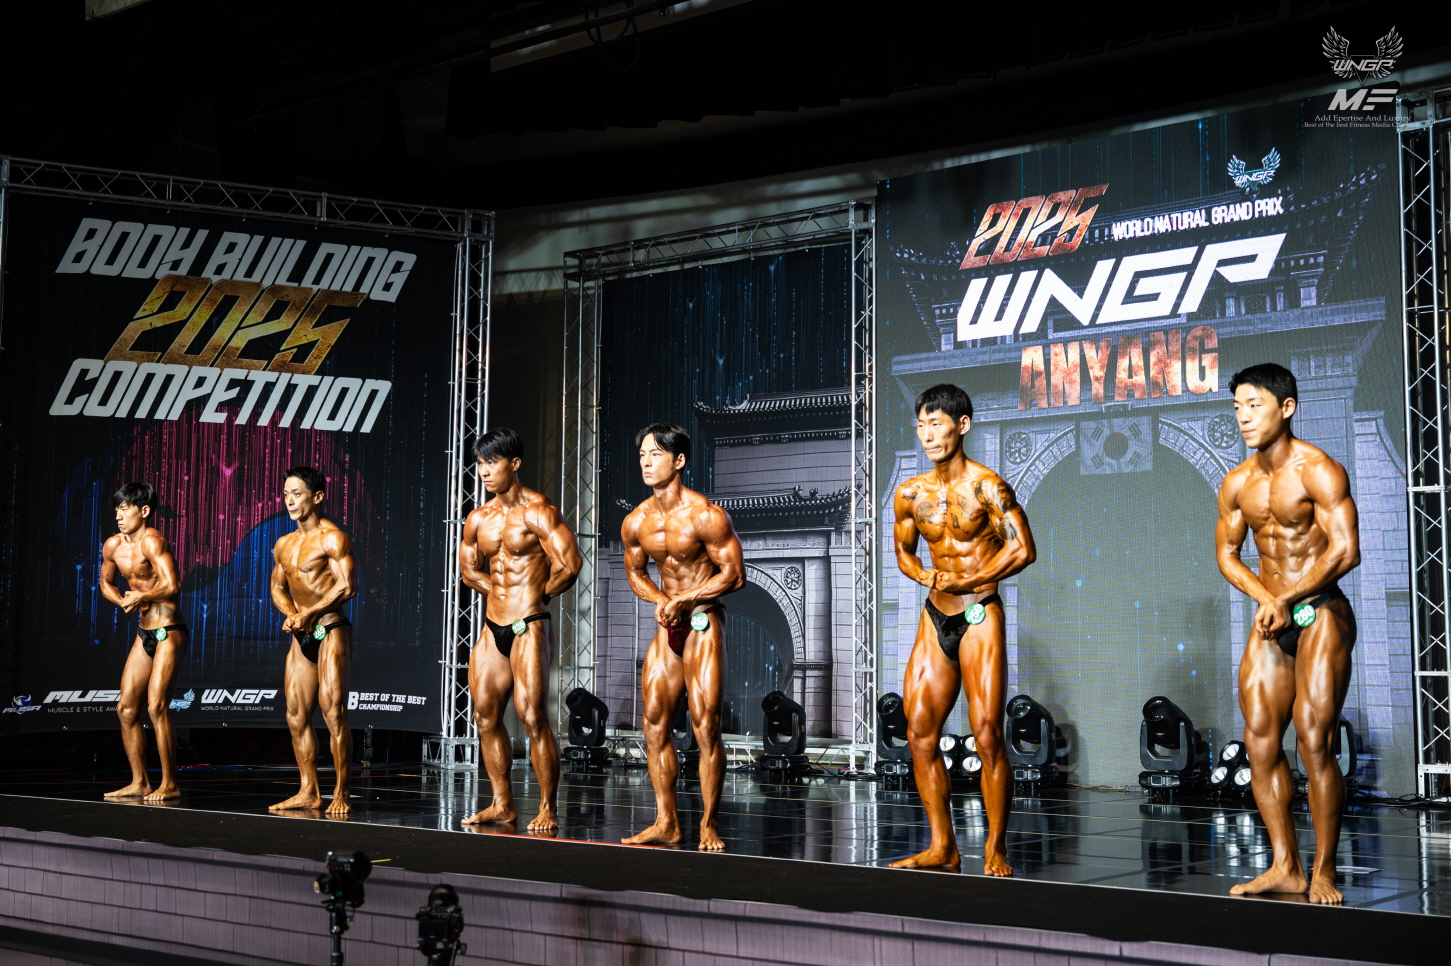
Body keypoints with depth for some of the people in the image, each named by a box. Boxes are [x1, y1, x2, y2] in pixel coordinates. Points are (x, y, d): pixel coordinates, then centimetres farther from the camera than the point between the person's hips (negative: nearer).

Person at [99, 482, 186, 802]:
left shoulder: (151, 541, -17)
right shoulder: (113, 546, 8)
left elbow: (172, 585, -28)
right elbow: (106, 583, 25)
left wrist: (140, 596, -12)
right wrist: (125, 601, 5)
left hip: (169, 633, -9)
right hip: (144, 633, 9)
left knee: (156, 707, -14)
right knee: (126, 708, 7)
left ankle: (169, 785, -7)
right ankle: (139, 783, 16)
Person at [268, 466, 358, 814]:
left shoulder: (332, 538, -9)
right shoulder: (284, 545, 15)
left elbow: (347, 587, -16)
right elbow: (278, 587, 21)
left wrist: (309, 613, -17)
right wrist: (290, 612, 0)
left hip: (330, 631, -8)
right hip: (301, 636, 8)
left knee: (333, 711, -10)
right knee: (297, 715, 6)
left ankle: (341, 795, -6)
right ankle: (309, 792, 12)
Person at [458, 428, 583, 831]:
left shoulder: (537, 511, -9)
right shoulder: (478, 519, 12)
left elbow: (569, 564, -17)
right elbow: (469, 570, 26)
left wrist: (539, 594, -1)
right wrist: (503, 591, 12)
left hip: (528, 627, -8)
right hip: (492, 628, 8)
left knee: (533, 719, -9)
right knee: (486, 717, 8)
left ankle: (548, 810, -2)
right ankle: (502, 804, 17)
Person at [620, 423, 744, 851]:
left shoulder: (706, 515, -14)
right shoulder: (635, 522, 4)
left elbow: (734, 574, -12)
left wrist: (683, 600, -16)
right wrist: (660, 599, -2)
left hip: (704, 622, -6)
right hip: (667, 624, 6)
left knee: (705, 723, -8)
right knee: (655, 720, 3)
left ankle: (709, 826, -1)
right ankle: (666, 822, 11)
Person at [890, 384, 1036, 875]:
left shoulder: (986, 485, -9)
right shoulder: (911, 493, 8)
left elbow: (1022, 549, -14)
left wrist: (963, 580, -12)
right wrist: (926, 576, 0)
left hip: (979, 617, -6)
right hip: (935, 618, 6)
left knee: (987, 735, -9)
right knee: (920, 733, 2)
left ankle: (995, 851, 0)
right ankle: (942, 847, 10)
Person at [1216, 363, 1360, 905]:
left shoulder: (1318, 471, -11)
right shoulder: (1237, 484, 8)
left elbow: (1346, 551, -18)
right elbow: (1227, 554, 16)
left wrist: (1289, 599, -17)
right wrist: (1265, 597, -2)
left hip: (1321, 613, -6)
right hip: (1271, 616, 6)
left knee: (1313, 741, -11)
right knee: (1260, 742, 0)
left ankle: (1323, 871, -2)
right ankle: (1284, 867, 6)